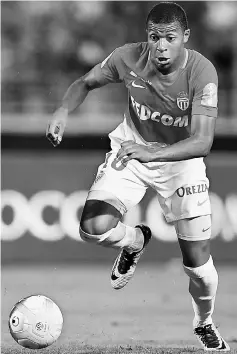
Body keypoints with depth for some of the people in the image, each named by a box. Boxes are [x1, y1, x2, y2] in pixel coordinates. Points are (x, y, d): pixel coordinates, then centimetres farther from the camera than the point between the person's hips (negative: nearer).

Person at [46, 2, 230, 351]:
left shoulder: (201, 71, -27)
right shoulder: (129, 58, -20)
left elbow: (202, 142, -34)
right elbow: (86, 83, 0)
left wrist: (150, 153, -49)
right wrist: (63, 110, -22)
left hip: (181, 158, -1)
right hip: (130, 151, 2)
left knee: (198, 264, -1)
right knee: (94, 227, -24)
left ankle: (205, 324, 33)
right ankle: (136, 241, 14)